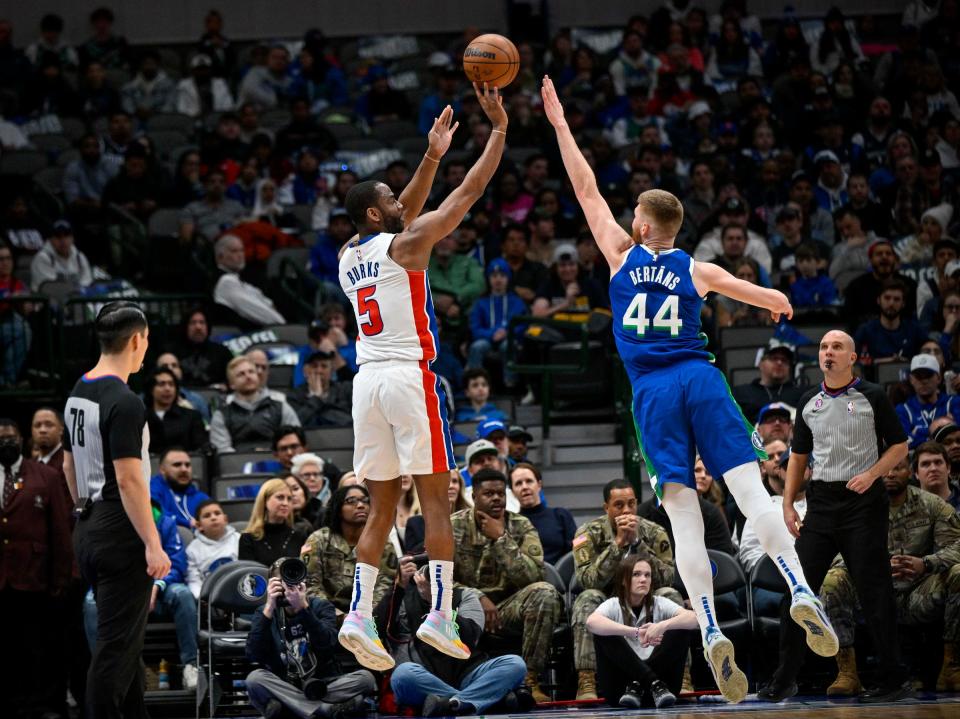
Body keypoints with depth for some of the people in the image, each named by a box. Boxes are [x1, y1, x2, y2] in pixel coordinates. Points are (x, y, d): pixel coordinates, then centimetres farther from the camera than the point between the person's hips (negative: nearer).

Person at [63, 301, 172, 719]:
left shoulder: (77, 395, 10)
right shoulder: (124, 403, -19)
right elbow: (128, 481, -22)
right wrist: (153, 545, -20)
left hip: (89, 532, 9)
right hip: (121, 538, -9)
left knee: (126, 638, 17)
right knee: (116, 645, -6)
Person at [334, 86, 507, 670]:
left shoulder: (349, 256, 15)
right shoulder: (405, 245, -5)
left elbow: (406, 214, 29)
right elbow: (469, 192, -3)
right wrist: (500, 130, 3)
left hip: (368, 379, 7)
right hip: (411, 376, -7)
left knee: (383, 506, 9)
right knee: (435, 499, -3)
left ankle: (360, 616, -2)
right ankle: (440, 616, -8)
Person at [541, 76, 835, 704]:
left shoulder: (622, 255, 9)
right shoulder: (699, 271, 12)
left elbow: (587, 190, 16)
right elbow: (775, 300, 20)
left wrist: (559, 123, 22)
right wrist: (778, 303, 44)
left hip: (653, 391, -1)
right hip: (702, 380, 1)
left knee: (684, 513, -7)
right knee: (751, 491, -10)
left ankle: (711, 632, -21)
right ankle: (799, 588, -31)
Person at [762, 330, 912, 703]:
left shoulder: (872, 397, -1)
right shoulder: (809, 402, 12)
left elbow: (899, 445, 2)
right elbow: (798, 456, 18)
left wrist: (870, 474, -15)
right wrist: (788, 505, 9)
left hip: (863, 501, -5)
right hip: (821, 501, 5)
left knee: (874, 592, -5)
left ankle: (894, 679, 2)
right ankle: (785, 679, 5)